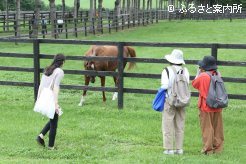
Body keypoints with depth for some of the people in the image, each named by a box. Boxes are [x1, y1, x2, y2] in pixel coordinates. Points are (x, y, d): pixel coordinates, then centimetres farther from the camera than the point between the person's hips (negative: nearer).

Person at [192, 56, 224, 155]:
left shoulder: (202, 76, -14)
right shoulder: (217, 75, 0)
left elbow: (194, 84, 1)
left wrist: (198, 73, 13)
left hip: (206, 106, -5)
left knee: (207, 128, 1)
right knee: (217, 128, 11)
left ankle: (208, 149, 2)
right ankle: (217, 147, 16)